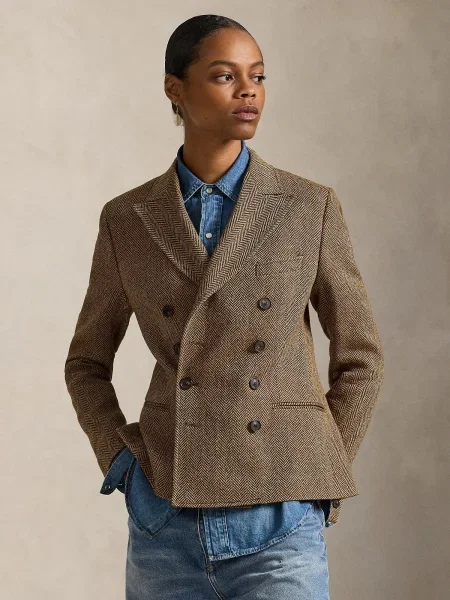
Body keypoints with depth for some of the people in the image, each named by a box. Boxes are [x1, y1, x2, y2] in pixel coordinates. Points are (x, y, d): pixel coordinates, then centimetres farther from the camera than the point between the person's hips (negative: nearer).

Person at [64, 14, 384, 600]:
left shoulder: (310, 208, -1)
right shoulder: (128, 220, 3)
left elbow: (359, 358, 7)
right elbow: (87, 363, 14)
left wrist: (320, 483, 3)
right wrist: (120, 462, 1)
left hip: (279, 528, -1)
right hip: (167, 524, 2)